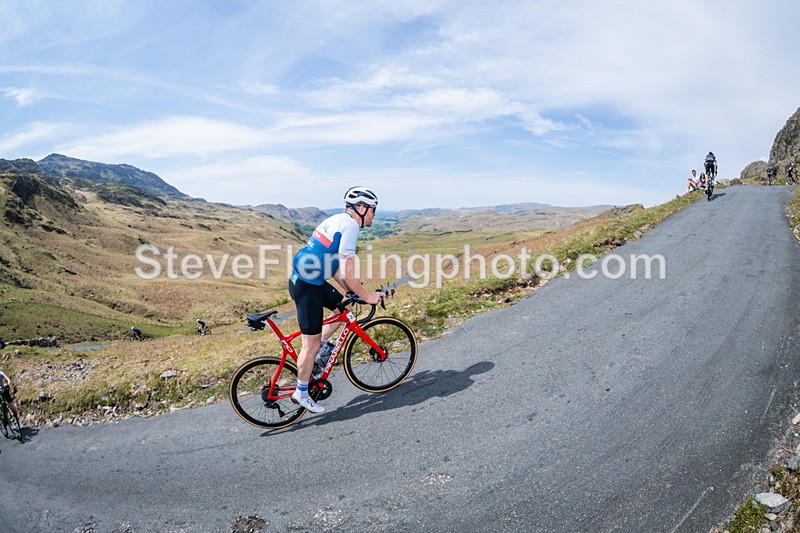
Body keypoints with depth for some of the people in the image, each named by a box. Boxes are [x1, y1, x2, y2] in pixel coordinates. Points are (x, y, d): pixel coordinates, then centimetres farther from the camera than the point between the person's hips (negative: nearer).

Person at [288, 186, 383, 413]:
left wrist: (352, 292, 18)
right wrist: (367, 296, -6)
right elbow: (348, 273, -19)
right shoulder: (350, 225, -16)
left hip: (308, 280, 10)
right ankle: (301, 393, 17)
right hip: (306, 286, -10)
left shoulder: (338, 220, 14)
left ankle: (320, 348, 25)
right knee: (311, 343, 2)